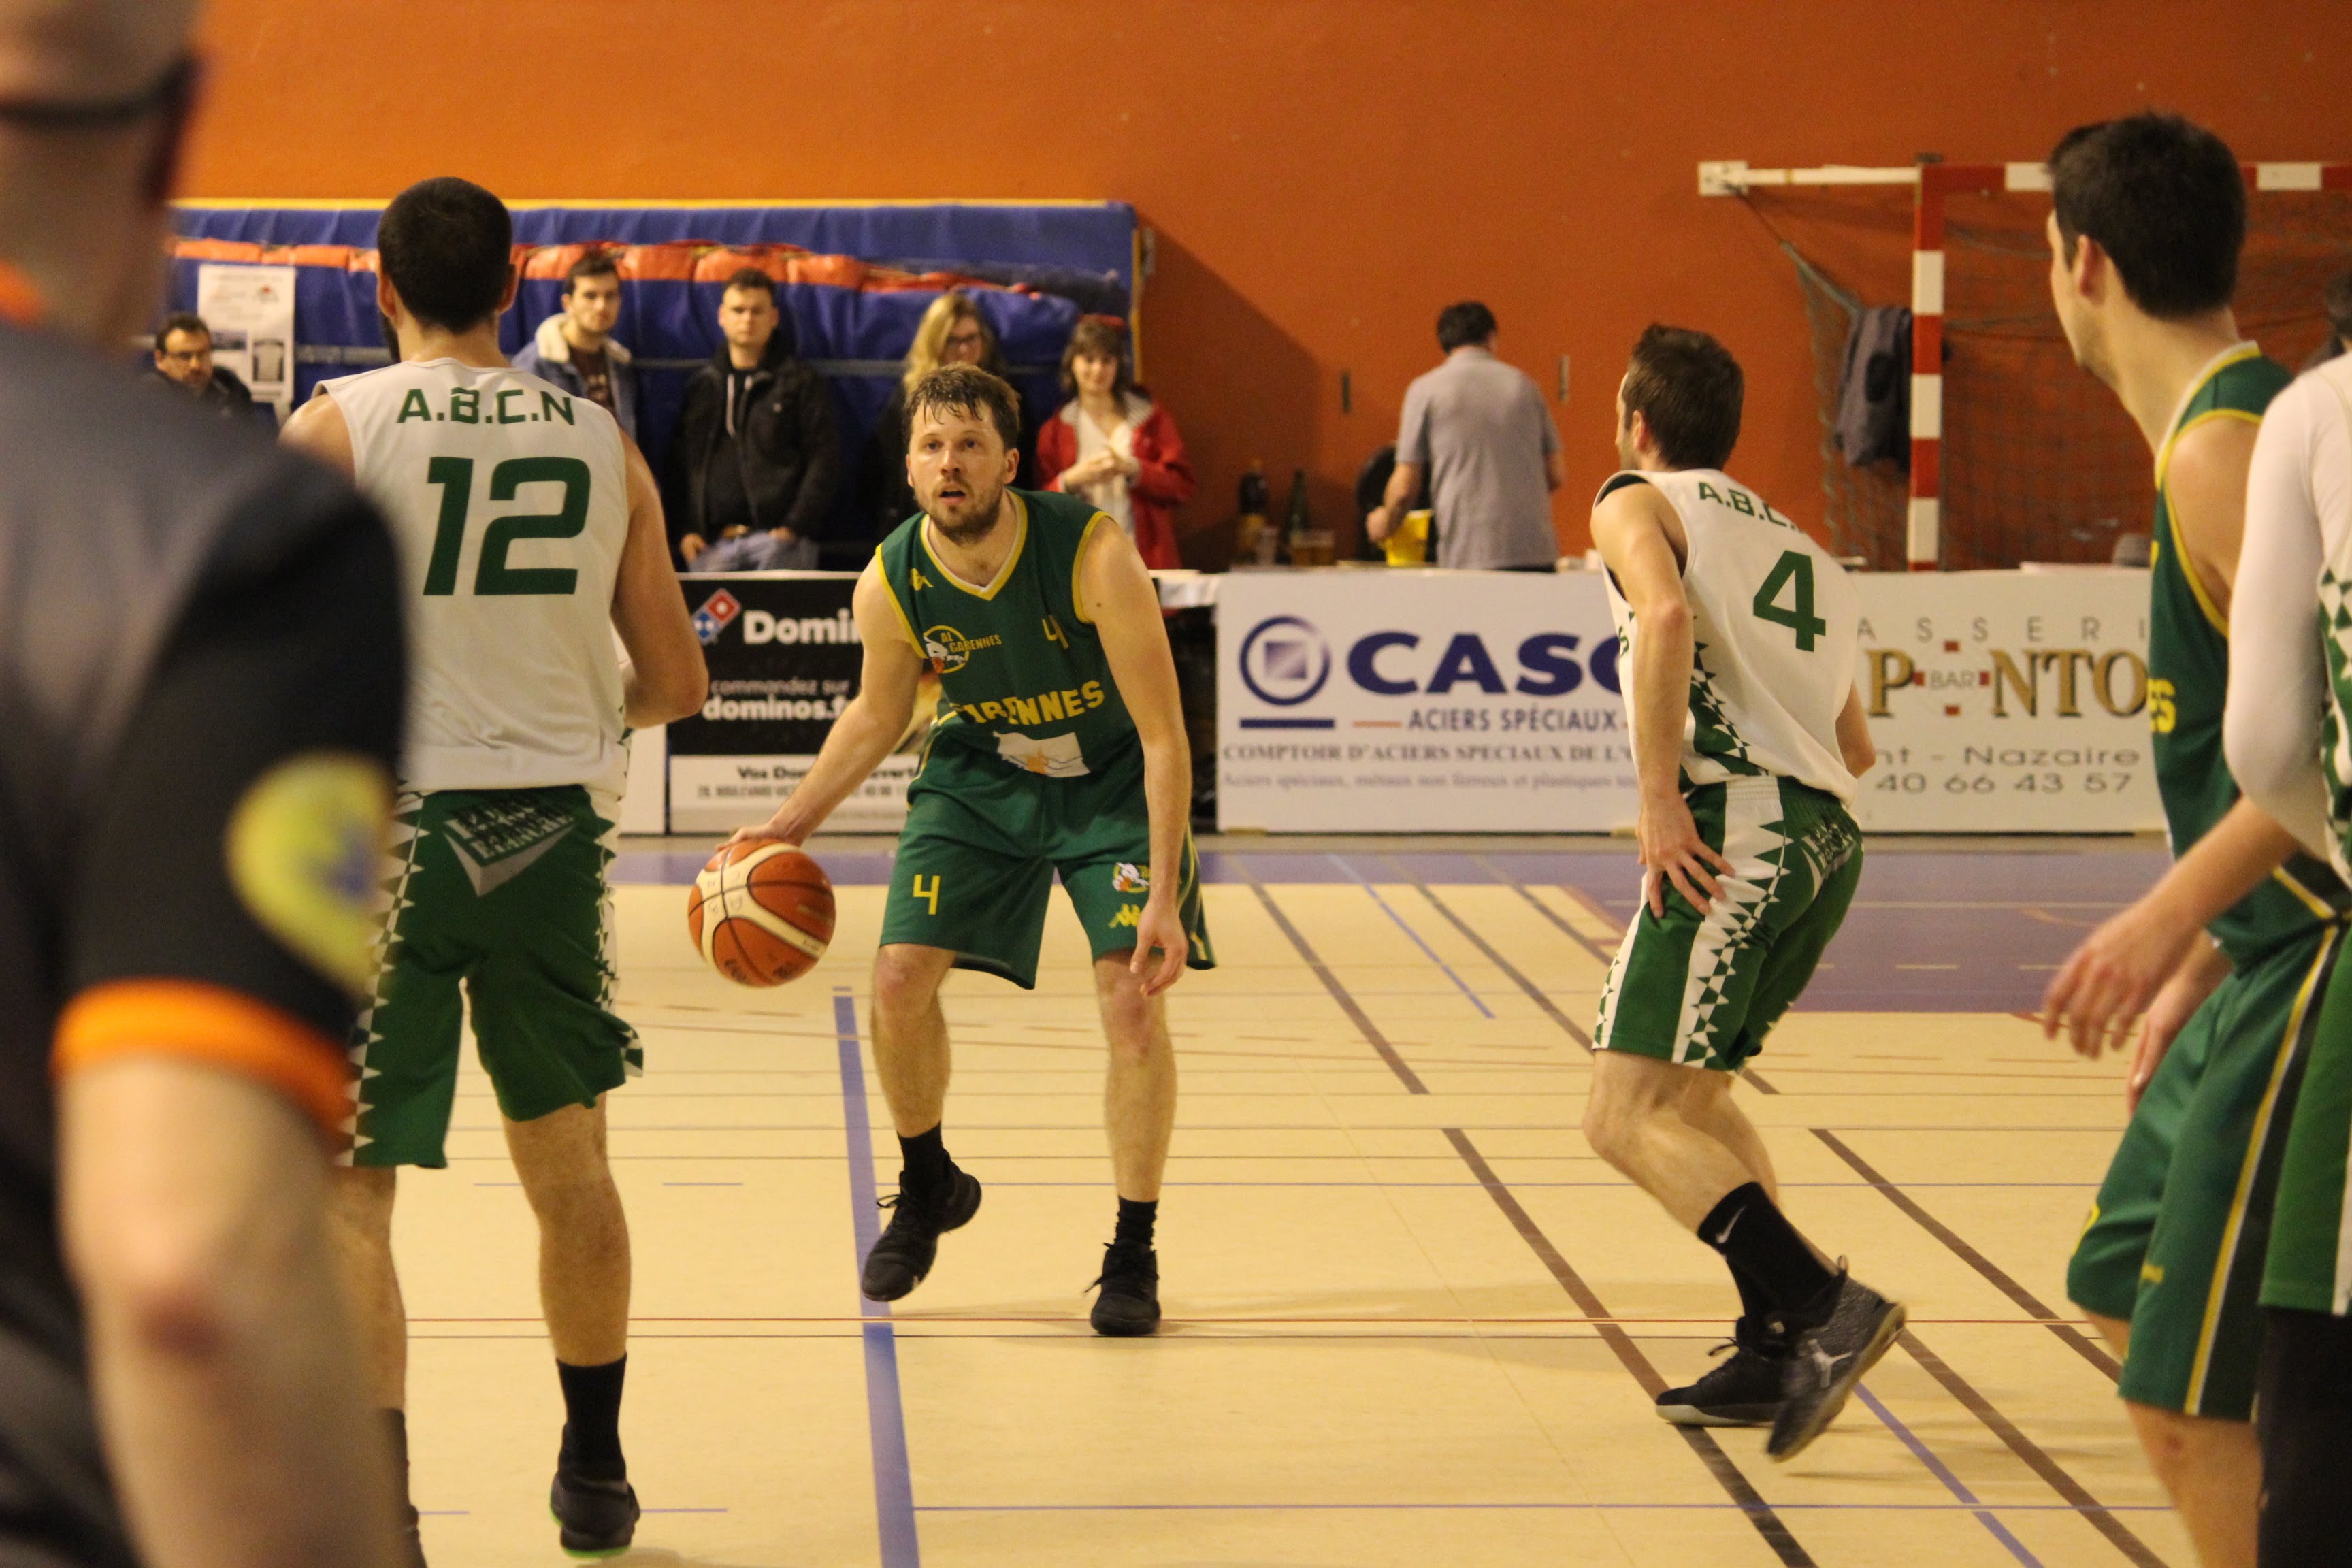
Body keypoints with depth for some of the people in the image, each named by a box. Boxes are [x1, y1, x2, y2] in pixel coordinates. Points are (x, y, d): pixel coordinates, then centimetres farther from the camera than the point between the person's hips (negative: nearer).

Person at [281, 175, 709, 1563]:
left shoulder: (336, 428, -5)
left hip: (387, 820, -3)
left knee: (350, 1187, 3)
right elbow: (677, 683, 10)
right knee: (567, 1163, 19)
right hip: (554, 824, 3)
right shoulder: (602, 442, 6)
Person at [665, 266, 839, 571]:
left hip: (777, 538, -3)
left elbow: (823, 459, 2)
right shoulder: (702, 388, 19)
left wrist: (795, 527, -9)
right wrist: (684, 530, 5)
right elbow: (680, 463, 19)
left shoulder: (801, 383, 8)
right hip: (712, 544, 3)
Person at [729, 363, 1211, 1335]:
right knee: (899, 978, -7)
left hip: (1114, 779, -3)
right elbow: (877, 716, 3)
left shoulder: (1092, 555, -30)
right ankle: (926, 1188, 21)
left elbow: (1164, 735, -26)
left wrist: (1163, 893, -31)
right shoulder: (891, 584, -19)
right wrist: (788, 828, -2)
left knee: (1132, 998, -15)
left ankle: (1134, 1254, 1)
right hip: (981, 774, 3)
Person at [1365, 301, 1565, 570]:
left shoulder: (1426, 389, 4)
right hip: (1536, 554, 3)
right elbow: (1557, 475, 16)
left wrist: (1385, 522, 24)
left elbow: (1405, 487, 3)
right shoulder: (1523, 385, 13)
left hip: (1469, 556, -3)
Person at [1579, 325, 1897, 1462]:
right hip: (1830, 835, 8)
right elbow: (1857, 748, 26)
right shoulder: (1792, 544, 28)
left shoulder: (1638, 503, 6)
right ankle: (1776, 1348, 18)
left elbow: (1667, 613, -18)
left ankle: (1826, 1307, -24)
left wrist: (1660, 800, -18)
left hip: (1736, 825, -8)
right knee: (1692, 1092, 23)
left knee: (1626, 1116, -10)